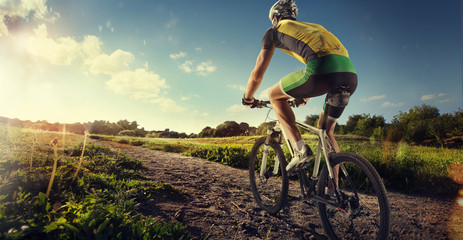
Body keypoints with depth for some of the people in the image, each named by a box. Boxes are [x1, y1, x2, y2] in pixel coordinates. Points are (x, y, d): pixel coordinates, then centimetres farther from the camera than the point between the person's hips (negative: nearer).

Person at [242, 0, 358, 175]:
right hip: (350, 74, 7)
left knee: (274, 95, 17)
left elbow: (257, 75, 17)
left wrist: (248, 98, 35)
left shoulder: (274, 31, 21)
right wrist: (305, 96, 57)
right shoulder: (312, 27, 39)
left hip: (322, 71, -7)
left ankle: (300, 149, 8)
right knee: (326, 130, 24)